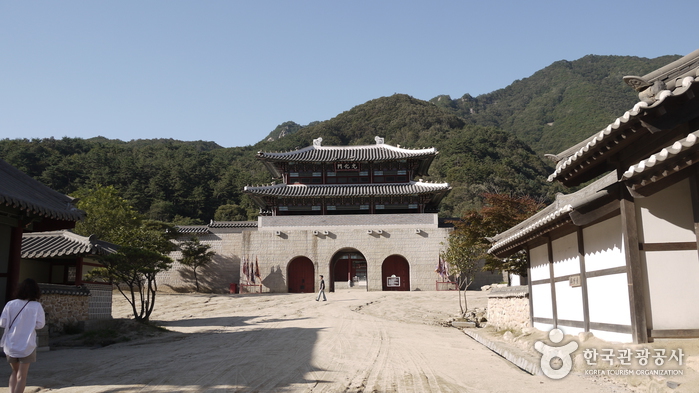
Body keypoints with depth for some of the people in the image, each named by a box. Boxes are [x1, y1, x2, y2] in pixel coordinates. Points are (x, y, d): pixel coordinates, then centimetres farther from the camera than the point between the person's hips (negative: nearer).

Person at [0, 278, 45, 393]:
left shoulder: (10, 304, -4)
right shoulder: (36, 306, -10)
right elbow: (40, 324, -9)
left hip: (10, 345, 3)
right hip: (27, 345, -3)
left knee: (15, 372, 22)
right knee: (21, 376, 5)